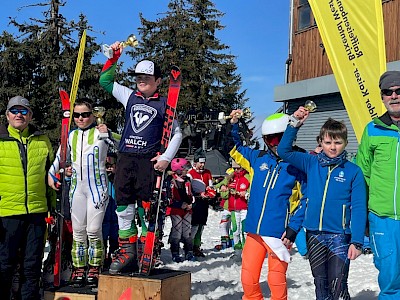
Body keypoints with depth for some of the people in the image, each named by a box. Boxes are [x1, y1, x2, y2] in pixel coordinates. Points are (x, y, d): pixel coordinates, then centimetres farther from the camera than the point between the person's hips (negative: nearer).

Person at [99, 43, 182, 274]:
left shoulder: (164, 104, 5)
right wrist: (114, 57, 10)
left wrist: (166, 157, -5)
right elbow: (105, 80, 22)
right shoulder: (129, 97, 15)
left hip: (149, 160, -4)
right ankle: (127, 253, 10)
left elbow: (177, 133, 7)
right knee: (123, 206, 2)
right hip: (126, 158, 4)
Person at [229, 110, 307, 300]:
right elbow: (235, 148, 26)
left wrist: (293, 228, -10)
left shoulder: (298, 165, -3)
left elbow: (305, 199, -4)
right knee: (248, 278, 8)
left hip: (279, 233, -4)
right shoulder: (257, 158, 9)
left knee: (276, 280, 3)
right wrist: (233, 125, 12)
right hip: (254, 231, 4)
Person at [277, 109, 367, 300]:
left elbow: (359, 208, -5)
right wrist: (295, 124, -7)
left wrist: (357, 241, -12)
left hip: (340, 236, -3)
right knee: (320, 283, 15)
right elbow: (284, 151, 2)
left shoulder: (353, 171, -3)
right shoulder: (311, 163, 5)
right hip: (314, 234, 3)